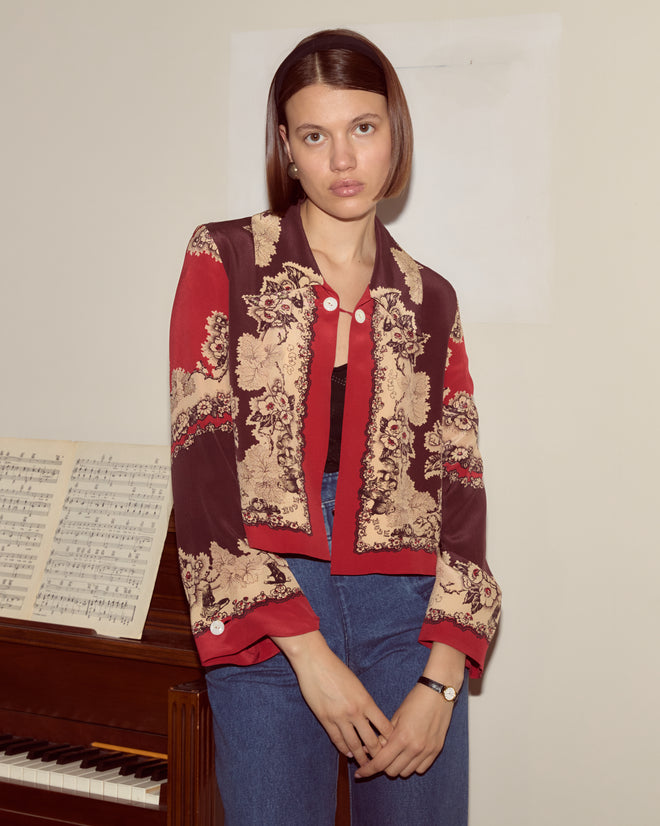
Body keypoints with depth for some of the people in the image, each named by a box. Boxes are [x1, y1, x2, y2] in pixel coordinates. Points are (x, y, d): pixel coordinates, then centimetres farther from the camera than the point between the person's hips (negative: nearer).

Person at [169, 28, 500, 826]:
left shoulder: (428, 301, 11)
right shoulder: (226, 260, 3)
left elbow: (460, 489, 5)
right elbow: (200, 461, -6)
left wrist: (441, 683, -7)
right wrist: (308, 650, -12)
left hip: (409, 617, 3)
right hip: (265, 618, -2)